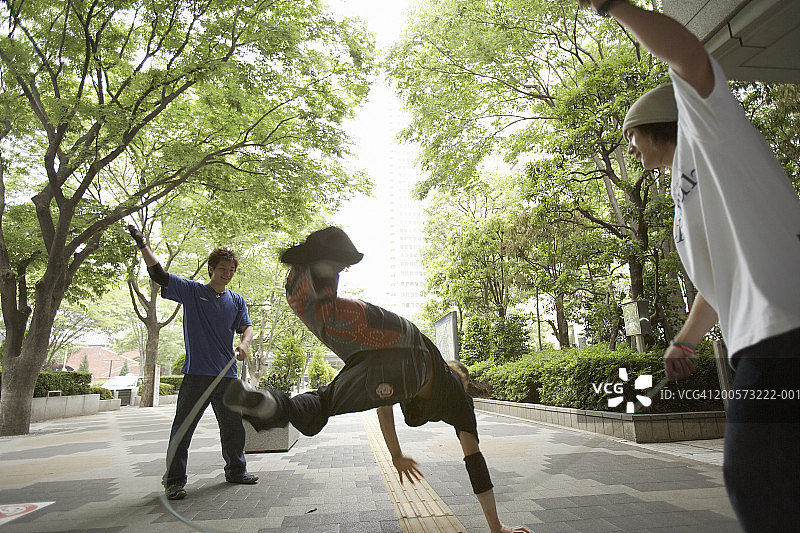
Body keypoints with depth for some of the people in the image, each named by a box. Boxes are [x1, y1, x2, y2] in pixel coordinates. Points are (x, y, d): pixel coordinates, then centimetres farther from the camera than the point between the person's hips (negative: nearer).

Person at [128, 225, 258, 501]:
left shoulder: (237, 300, 12)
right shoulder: (191, 291, 4)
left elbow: (247, 326, 4)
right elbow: (158, 274, -3)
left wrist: (244, 344, -18)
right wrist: (142, 244, -13)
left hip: (227, 374, 4)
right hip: (196, 374, -3)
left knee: (233, 427, 13)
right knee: (183, 429, -1)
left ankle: (236, 470, 29)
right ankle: (174, 480, 12)